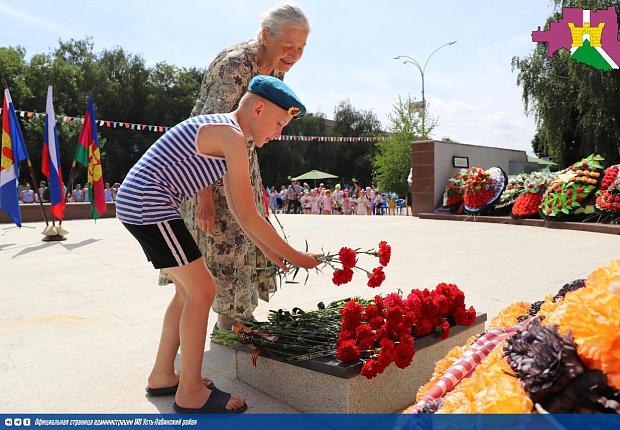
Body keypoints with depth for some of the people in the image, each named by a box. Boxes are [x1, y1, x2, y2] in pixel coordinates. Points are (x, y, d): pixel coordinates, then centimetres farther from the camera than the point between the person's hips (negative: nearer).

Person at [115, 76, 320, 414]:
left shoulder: (221, 132, 15)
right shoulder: (232, 136, -16)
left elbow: (236, 209, 16)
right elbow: (249, 217, -16)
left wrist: (268, 252, 16)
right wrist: (294, 256, -6)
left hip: (136, 204, 10)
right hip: (149, 205, -10)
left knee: (190, 289, 15)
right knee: (202, 291, -5)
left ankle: (162, 376, 27)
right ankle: (190, 393, 7)